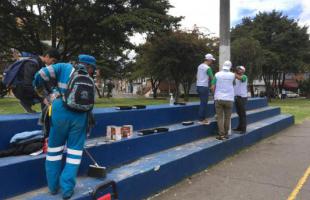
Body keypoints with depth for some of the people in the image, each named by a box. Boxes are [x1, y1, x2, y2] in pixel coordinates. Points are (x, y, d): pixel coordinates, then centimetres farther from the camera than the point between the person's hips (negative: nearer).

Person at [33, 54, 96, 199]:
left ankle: (53, 186, 27)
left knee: (55, 148, 16)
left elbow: (41, 74, 0)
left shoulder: (65, 67, 8)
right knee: (74, 151, 12)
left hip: (60, 112, -1)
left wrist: (37, 87, 20)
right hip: (80, 115, 1)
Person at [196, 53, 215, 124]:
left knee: (203, 102, 16)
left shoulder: (199, 66, 10)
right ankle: (201, 119, 2)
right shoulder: (208, 68, -13)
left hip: (199, 86, 8)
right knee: (204, 103, -2)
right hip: (204, 87, -8)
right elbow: (212, 78, -9)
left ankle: (203, 117, 22)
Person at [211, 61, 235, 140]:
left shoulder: (217, 74, -3)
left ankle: (221, 134, -4)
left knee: (220, 117, 2)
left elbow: (213, 87, -5)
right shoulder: (232, 75, 0)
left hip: (219, 99, -1)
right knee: (227, 117, 11)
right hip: (229, 99, 1)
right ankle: (226, 134, 17)